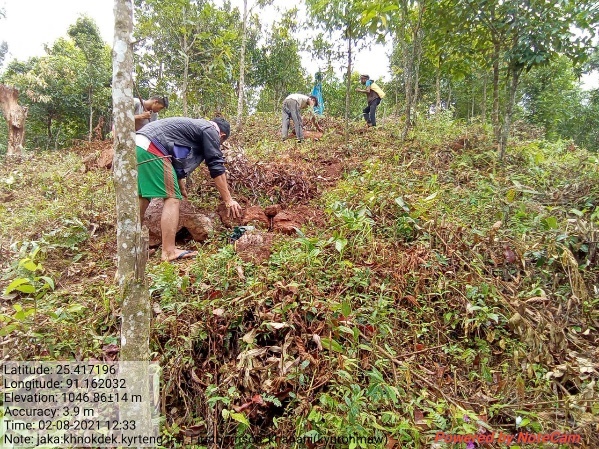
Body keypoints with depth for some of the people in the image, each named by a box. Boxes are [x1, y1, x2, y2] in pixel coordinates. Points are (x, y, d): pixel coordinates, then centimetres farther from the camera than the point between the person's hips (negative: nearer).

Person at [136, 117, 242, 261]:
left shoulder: (194, 125, 31)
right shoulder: (210, 130, 4)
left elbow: (176, 162, 39)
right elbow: (217, 167, -2)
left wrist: (181, 188, 49)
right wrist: (228, 200, 2)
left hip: (138, 145, 10)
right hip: (151, 149, -10)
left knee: (143, 197, 16)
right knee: (172, 198, -7)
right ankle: (169, 252, -7)